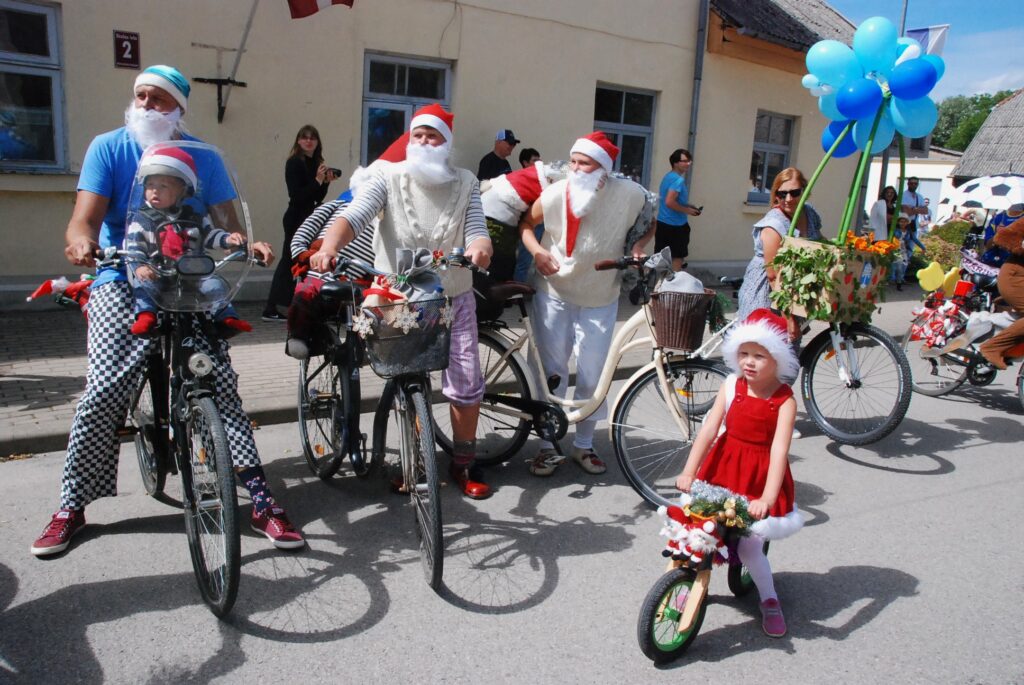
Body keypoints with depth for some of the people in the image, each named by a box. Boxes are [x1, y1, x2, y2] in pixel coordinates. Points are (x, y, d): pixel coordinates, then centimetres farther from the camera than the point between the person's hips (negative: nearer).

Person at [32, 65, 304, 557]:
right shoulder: (108, 147, 3)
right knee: (105, 392, -10)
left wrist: (247, 244, -25)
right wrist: (81, 241, -32)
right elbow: (86, 215, -8)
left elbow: (223, 218, -2)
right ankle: (71, 506, 9)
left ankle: (261, 500, -6)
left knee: (220, 384, -11)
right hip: (122, 281, 0)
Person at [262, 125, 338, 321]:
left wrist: (326, 181, -1)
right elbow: (296, 195, -17)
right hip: (297, 218, -8)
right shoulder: (294, 163, -9)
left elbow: (318, 198, 13)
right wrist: (318, 180, -19)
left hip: (309, 218, 8)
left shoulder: (317, 163, 12)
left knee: (289, 262, 10)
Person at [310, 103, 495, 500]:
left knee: (467, 383, -2)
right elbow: (353, 216, -20)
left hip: (453, 298, 1)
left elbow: (476, 229, -9)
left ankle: (464, 463, 16)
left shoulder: (465, 184, 1)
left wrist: (479, 247, -34)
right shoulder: (390, 178, -6)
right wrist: (329, 246, -41)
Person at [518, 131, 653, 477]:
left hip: (600, 299, 1)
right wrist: (537, 251, -18)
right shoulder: (555, 193, -17)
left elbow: (649, 222, 8)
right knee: (551, 371, 5)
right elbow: (525, 222, -1)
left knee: (592, 376, 5)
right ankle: (548, 447, 21)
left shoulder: (630, 194, -14)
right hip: (554, 293, 0)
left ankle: (583, 445, 27)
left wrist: (638, 245, -10)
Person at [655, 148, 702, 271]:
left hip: (662, 223, 9)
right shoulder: (679, 180, -18)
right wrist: (687, 210, -15)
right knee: (678, 258, 1)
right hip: (675, 225, -9)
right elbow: (669, 202, -28)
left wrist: (687, 206, 17)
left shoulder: (668, 176, 12)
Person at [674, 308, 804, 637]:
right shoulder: (731, 386, -7)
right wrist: (688, 471, -22)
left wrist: (767, 498, -34)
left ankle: (769, 599, 18)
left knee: (748, 541, -9)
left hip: (760, 474, -3)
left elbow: (779, 449, -24)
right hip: (724, 467, 3)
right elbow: (709, 429, -13)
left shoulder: (784, 400, -14)